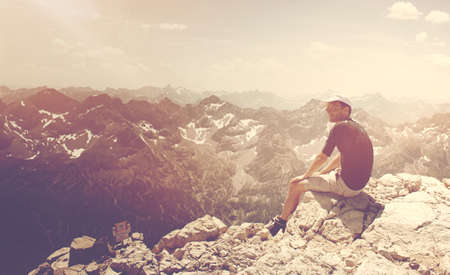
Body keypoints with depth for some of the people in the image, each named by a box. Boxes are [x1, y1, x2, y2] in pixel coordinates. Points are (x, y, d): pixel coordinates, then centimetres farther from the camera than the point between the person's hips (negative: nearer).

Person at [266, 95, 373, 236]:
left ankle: (281, 222, 19)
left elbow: (322, 158, -14)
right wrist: (320, 173, 19)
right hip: (358, 184, 9)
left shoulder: (340, 127, -18)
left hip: (346, 185, -9)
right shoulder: (356, 126, 11)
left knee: (295, 184, 1)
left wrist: (306, 176, 2)